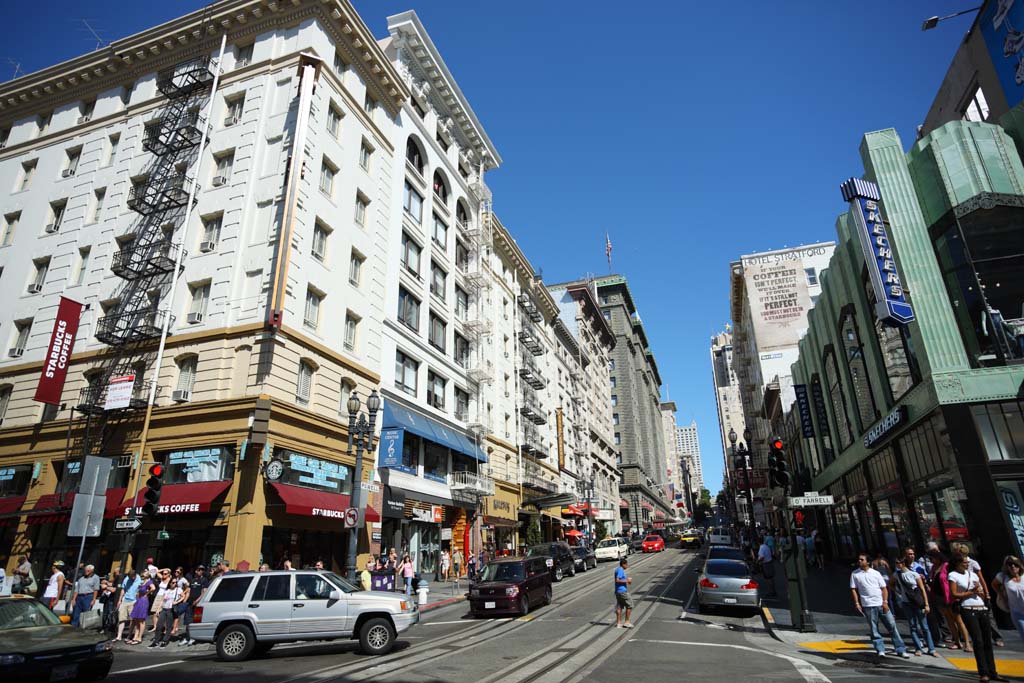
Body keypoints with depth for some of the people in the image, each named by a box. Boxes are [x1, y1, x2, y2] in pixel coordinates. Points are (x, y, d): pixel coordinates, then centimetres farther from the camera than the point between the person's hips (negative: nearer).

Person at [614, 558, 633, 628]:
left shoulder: (619, 570, 16)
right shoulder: (620, 570, -15)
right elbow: (617, 580, -25)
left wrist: (627, 580, 13)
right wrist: (627, 581, -17)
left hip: (618, 591, 10)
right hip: (622, 591, -10)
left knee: (619, 607, 10)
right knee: (629, 605, 1)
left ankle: (618, 623, 12)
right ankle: (627, 622, 5)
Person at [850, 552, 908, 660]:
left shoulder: (875, 573, 5)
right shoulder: (855, 574, 2)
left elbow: (884, 588, 5)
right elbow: (853, 589, 3)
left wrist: (885, 602, -5)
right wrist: (857, 603, -5)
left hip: (881, 604, 1)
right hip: (868, 606, -1)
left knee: (892, 626, 3)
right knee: (874, 629, 2)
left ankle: (901, 650, 12)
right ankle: (880, 650, 9)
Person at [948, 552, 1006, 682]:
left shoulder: (972, 573, 14)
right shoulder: (953, 575, -3)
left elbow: (984, 595, 17)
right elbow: (954, 594, -9)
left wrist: (979, 591, -5)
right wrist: (971, 592, -10)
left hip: (982, 609, 6)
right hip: (968, 610, -6)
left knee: (987, 641, 7)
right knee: (978, 641, -7)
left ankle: (992, 672, 15)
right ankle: (983, 673, -1)